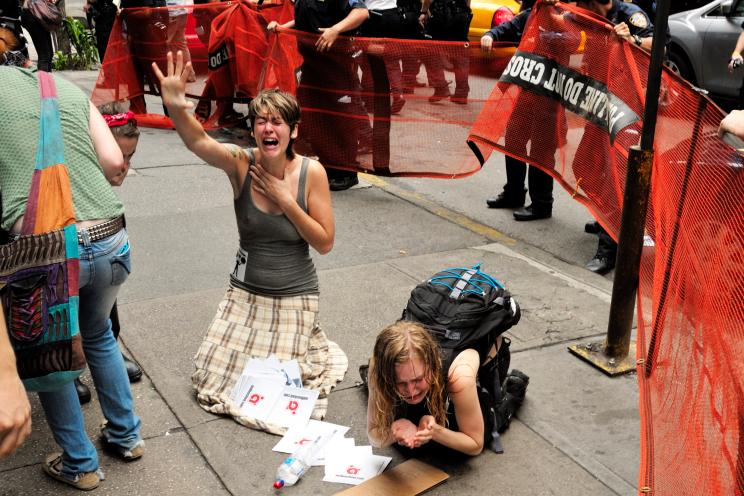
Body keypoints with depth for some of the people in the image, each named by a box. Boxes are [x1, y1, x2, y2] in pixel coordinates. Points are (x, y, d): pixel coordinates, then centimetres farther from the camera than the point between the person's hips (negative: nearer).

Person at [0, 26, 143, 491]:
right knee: (98, 334, 31)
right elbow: (116, 164, 7)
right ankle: (127, 436, 40)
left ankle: (80, 464, 31)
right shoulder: (71, 89, 15)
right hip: (111, 242, 4)